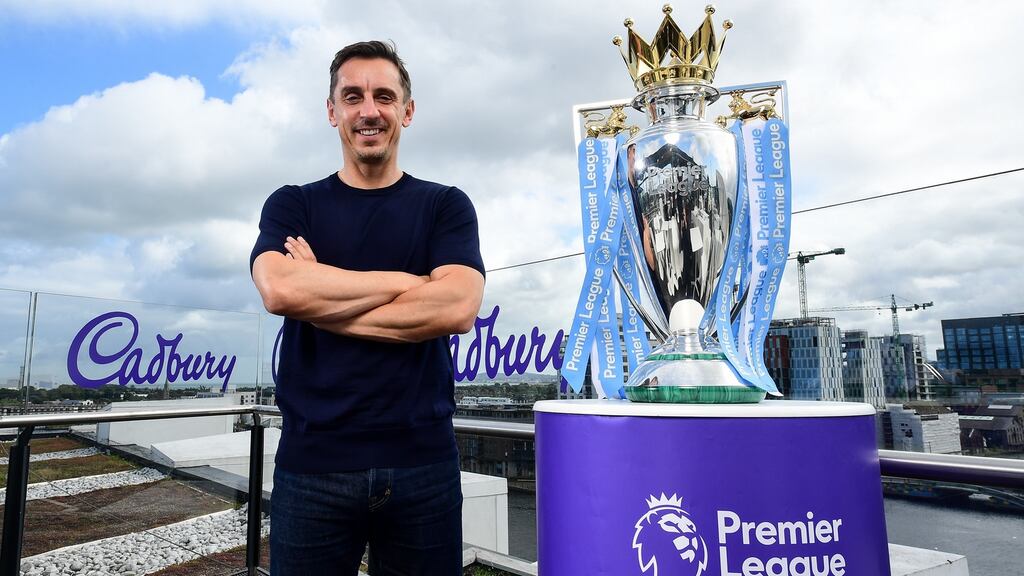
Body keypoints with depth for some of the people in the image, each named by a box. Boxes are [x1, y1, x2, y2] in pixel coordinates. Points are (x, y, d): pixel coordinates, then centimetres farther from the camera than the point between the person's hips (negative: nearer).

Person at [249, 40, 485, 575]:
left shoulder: (446, 206, 5)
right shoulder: (292, 205, 7)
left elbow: (456, 307, -13)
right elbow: (279, 289, -14)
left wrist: (321, 299, -10)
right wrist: (409, 281, -10)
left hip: (423, 461, 0)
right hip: (312, 462, 1)